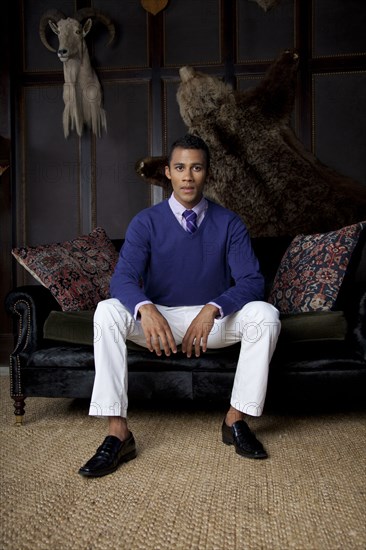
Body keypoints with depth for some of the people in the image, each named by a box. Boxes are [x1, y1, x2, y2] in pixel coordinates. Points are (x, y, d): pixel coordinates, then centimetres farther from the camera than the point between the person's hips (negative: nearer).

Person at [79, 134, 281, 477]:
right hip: (159, 319, 0)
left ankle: (236, 420, -13)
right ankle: (117, 434, -26)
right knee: (107, 312, -27)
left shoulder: (229, 224, -3)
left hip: (215, 318, 1)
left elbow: (252, 281, -11)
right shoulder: (146, 222, -4)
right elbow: (122, 278, -16)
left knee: (265, 314, -27)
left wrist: (212, 310, -31)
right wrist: (145, 308, -40)